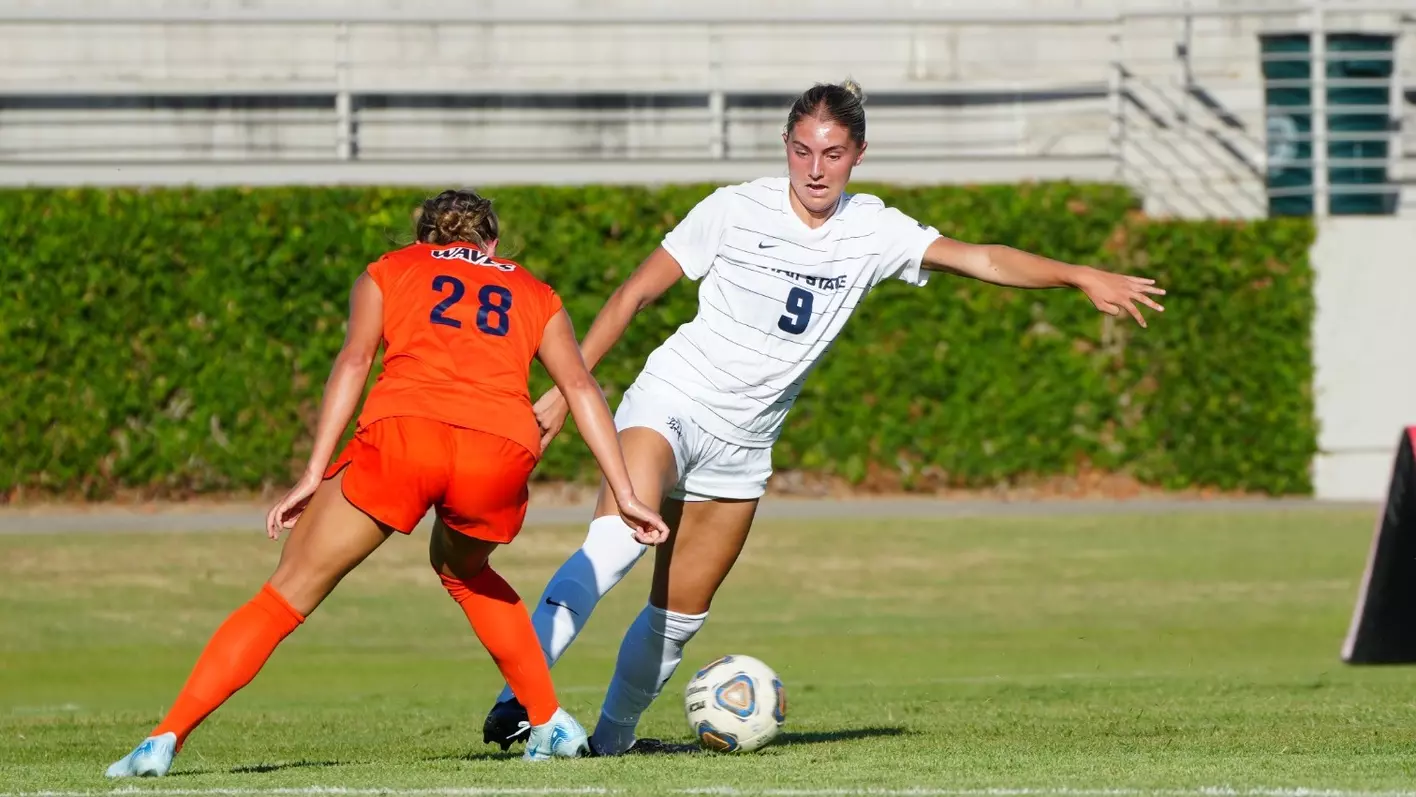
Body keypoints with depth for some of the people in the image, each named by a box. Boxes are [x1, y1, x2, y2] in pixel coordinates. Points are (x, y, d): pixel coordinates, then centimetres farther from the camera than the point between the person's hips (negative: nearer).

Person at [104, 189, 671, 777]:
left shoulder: (388, 272, 27)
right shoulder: (534, 294, 32)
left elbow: (354, 360, 11)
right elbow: (580, 386, 19)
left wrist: (314, 475, 4)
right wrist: (625, 495, 14)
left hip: (403, 428, -2)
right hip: (504, 447, 2)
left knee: (291, 592, 7)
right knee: (461, 567, 35)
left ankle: (165, 739, -1)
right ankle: (552, 724, 28)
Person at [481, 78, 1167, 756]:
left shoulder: (872, 232, 0)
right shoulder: (737, 210, -10)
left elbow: (981, 259, -3)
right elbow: (635, 294, -5)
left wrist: (1081, 277, -17)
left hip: (744, 446, 5)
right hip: (669, 402, -5)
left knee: (680, 615, 6)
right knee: (618, 540, -31)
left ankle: (613, 736, 26)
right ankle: (517, 701, -35)